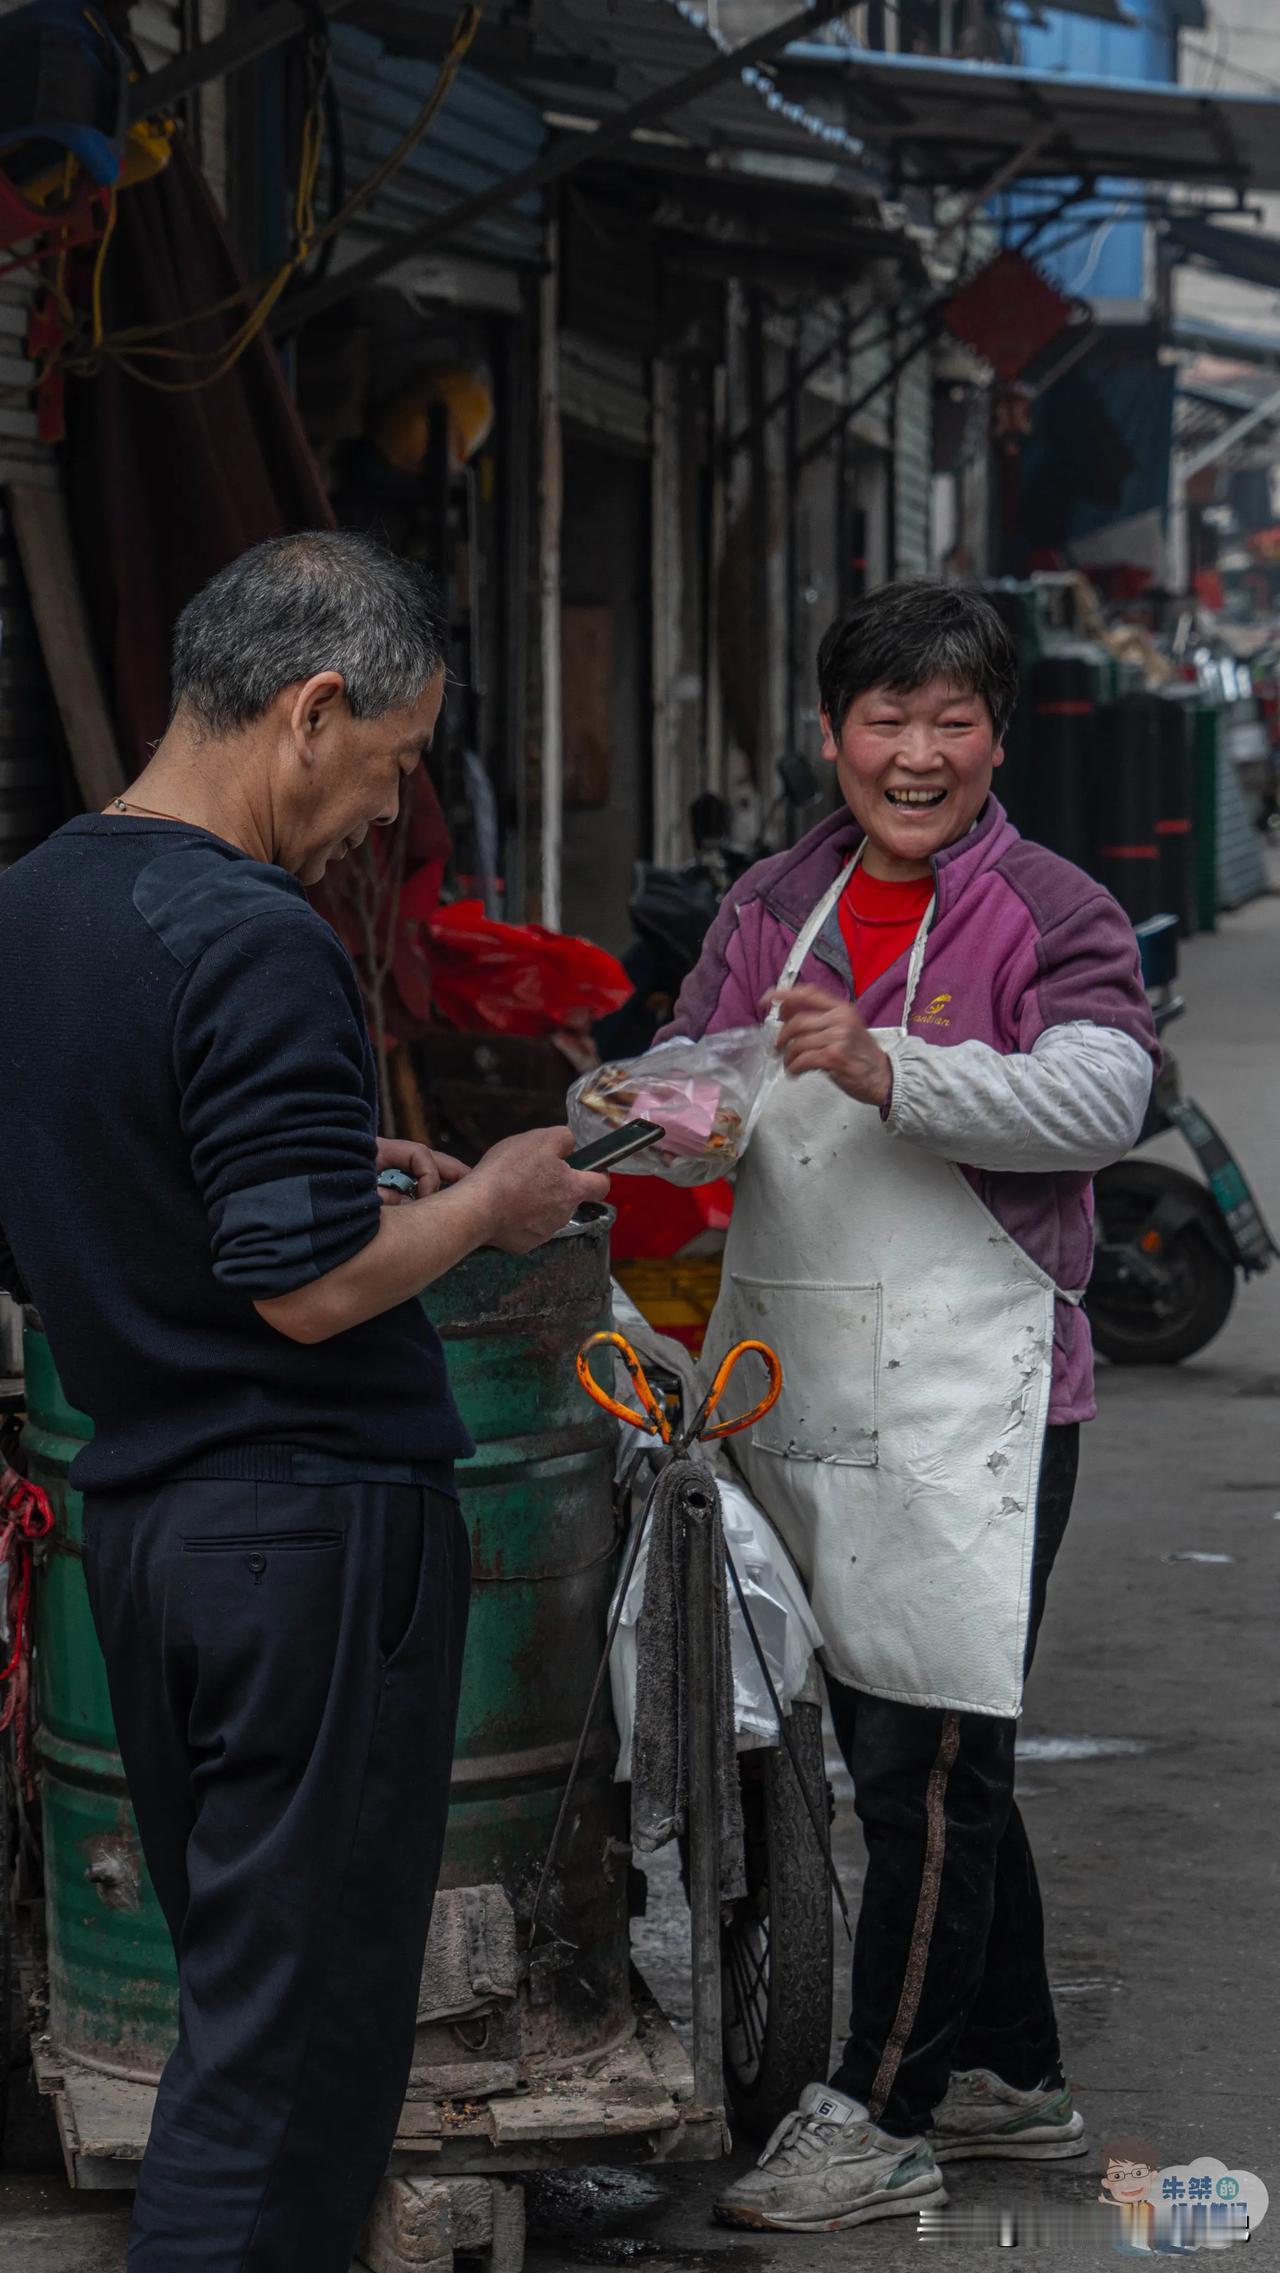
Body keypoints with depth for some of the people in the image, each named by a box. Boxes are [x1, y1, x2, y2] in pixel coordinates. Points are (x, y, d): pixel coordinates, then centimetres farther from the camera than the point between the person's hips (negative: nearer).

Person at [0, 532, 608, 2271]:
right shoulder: (250, 942, -20)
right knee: (295, 2039, -2)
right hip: (314, 1528, -9)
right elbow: (311, 1286, -22)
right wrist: (487, 1203, -4)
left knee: (229, 1981, 18)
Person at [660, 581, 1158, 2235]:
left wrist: (894, 1072, -35)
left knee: (930, 1761, -5)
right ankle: (1010, 2079, 29)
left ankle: (882, 2119, 4)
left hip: (970, 1400, -6)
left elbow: (1101, 1094, -22)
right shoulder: (772, 908, 13)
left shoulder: (1052, 916, -5)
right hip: (803, 1400, 6)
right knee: (895, 1757, 15)